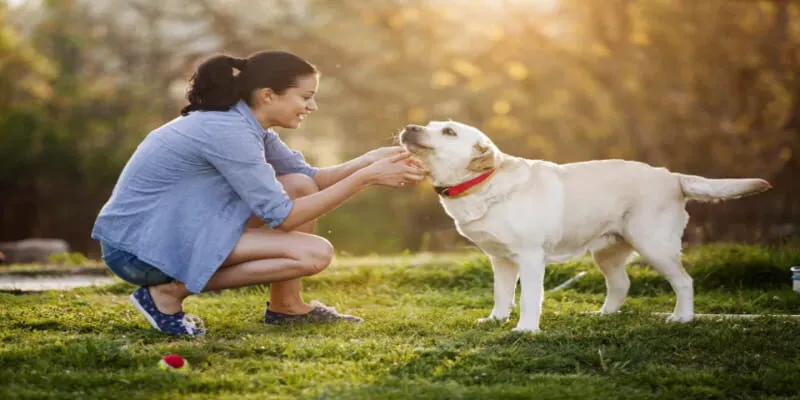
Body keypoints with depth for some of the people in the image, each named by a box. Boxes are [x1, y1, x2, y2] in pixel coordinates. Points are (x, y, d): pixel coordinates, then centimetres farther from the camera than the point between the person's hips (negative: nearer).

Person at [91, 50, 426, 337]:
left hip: (171, 227, 10)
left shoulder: (246, 123, 5)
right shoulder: (228, 132, -23)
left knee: (300, 185, 4)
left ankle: (285, 306, 12)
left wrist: (369, 161, -2)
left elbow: (309, 178, 14)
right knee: (315, 253, -16)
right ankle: (170, 291, -9)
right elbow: (282, 216, -20)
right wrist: (365, 178, -19)